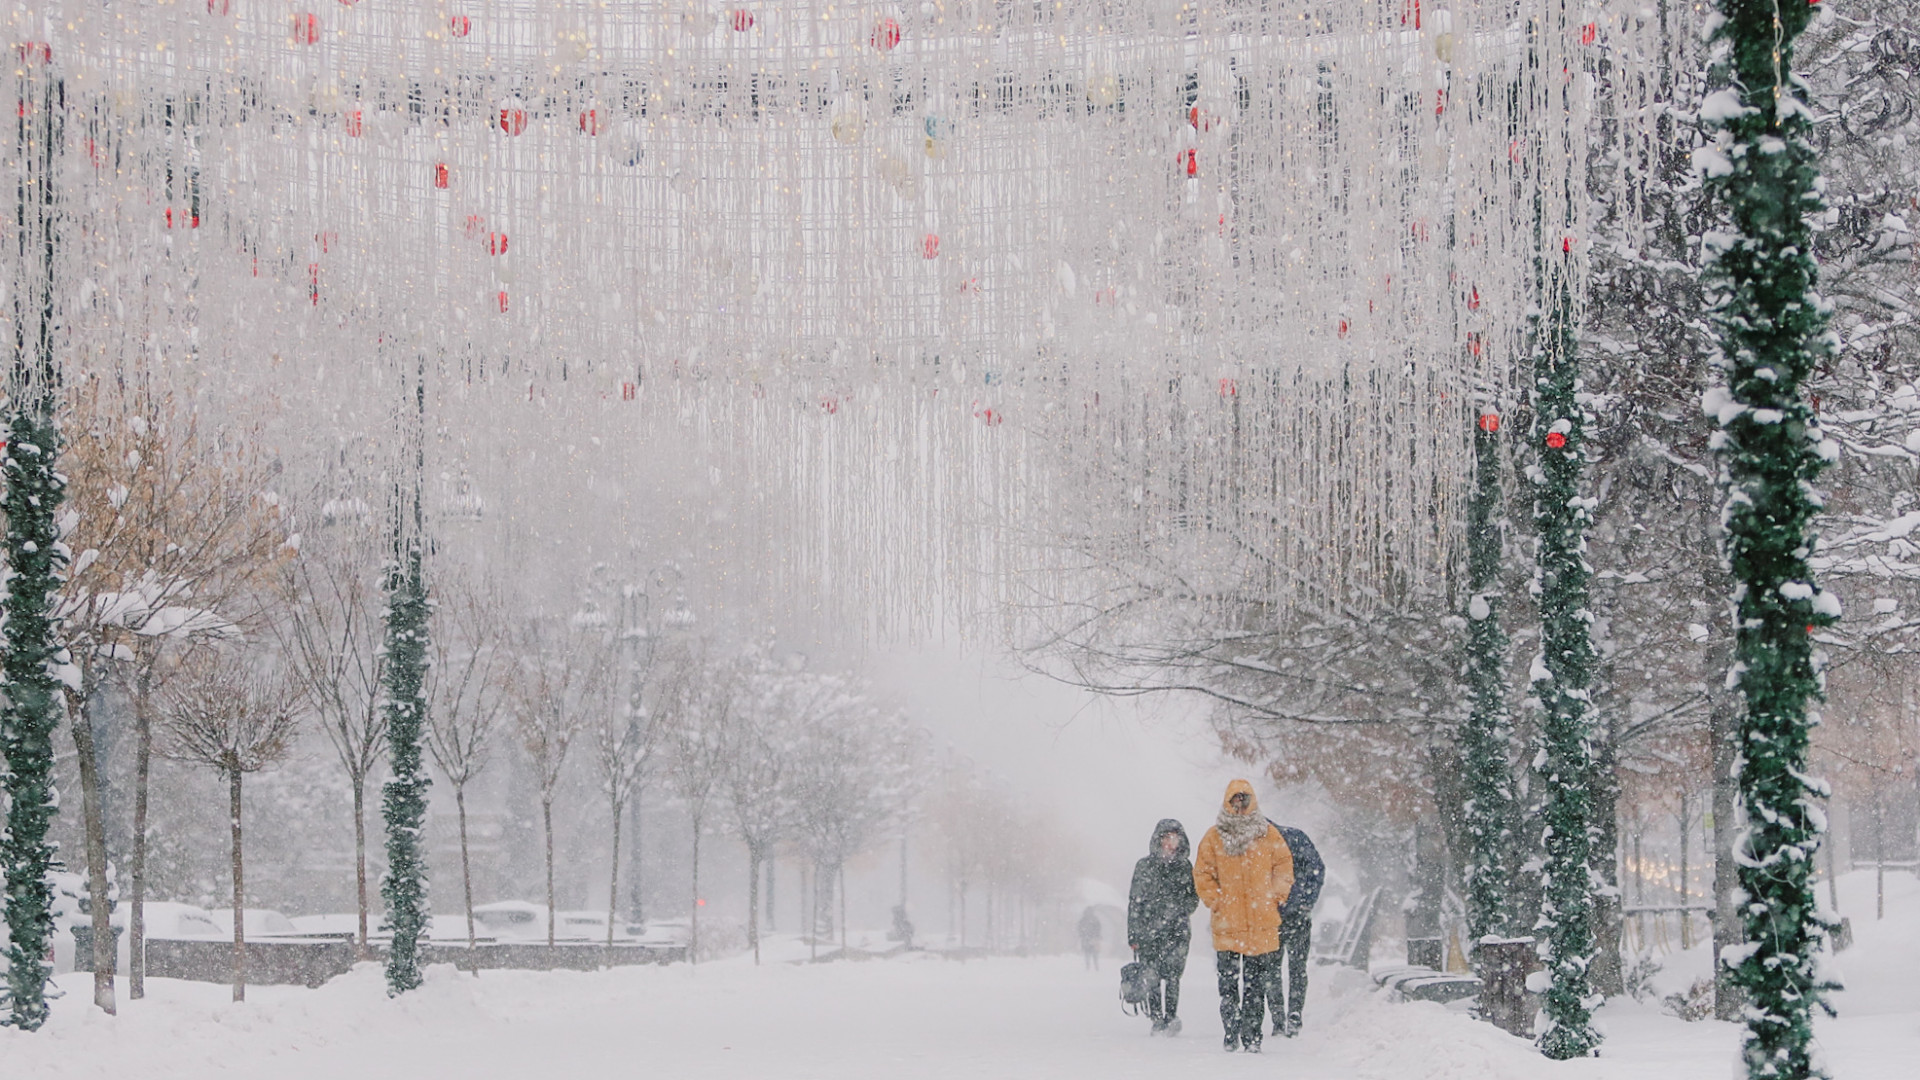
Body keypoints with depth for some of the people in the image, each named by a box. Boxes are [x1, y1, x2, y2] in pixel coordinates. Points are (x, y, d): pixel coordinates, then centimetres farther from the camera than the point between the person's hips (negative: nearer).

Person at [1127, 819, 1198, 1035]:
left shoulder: (1185, 867, 10)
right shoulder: (1144, 866, 7)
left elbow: (1194, 898, 18)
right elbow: (1135, 902, 6)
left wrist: (1178, 908, -3)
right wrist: (1133, 934, 1)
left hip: (1177, 930, 0)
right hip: (1148, 930, 0)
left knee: (1172, 973, -15)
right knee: (1151, 978, -3)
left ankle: (1171, 1018, -13)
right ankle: (1157, 1020, 7)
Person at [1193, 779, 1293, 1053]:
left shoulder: (1268, 834, 7)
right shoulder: (1214, 837, 6)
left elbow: (1284, 866, 10)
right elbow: (1203, 874, 7)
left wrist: (1275, 897, -3)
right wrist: (1216, 902, -4)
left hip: (1262, 924, 0)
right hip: (1227, 924, 0)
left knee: (1257, 985, 0)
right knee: (1228, 984, 1)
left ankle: (1251, 1036, 4)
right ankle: (1231, 1033, 9)